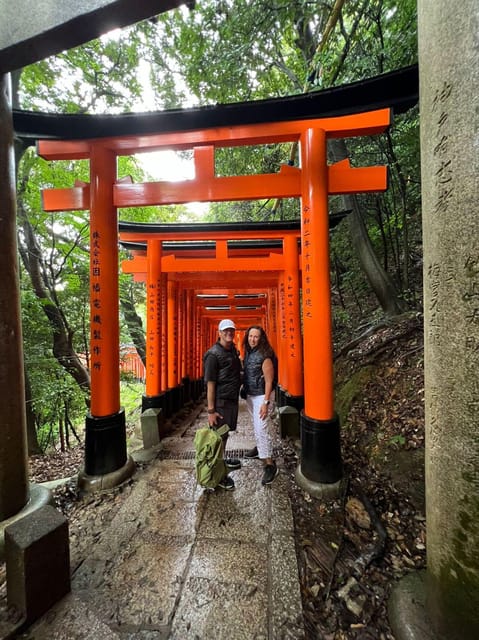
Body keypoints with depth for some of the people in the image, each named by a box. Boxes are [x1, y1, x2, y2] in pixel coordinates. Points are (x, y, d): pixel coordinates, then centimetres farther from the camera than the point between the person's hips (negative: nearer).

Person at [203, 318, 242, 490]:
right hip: (221, 402, -8)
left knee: (225, 434, 24)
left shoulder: (233, 350, 6)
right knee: (219, 437, 7)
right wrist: (211, 410, -18)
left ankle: (221, 461, 44)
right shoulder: (214, 354, -19)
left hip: (232, 399, 8)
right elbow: (210, 383, -19)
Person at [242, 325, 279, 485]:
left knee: (261, 429, -6)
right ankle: (259, 448, 46)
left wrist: (266, 402, -21)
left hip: (261, 396, -7)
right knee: (256, 426, 24)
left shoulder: (264, 356, -19)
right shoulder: (247, 353, 2)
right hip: (249, 396, 7)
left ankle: (270, 465, 7)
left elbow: (269, 381, -19)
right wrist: (244, 391, 9)